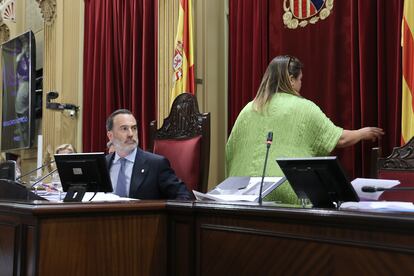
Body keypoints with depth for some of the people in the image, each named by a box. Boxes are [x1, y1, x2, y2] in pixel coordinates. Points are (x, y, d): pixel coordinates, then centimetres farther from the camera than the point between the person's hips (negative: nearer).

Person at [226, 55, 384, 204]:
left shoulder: (248, 110, 11)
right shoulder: (304, 108, 1)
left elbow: (231, 148, 13)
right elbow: (339, 139, 5)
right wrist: (363, 133, 24)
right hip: (287, 194, -4)